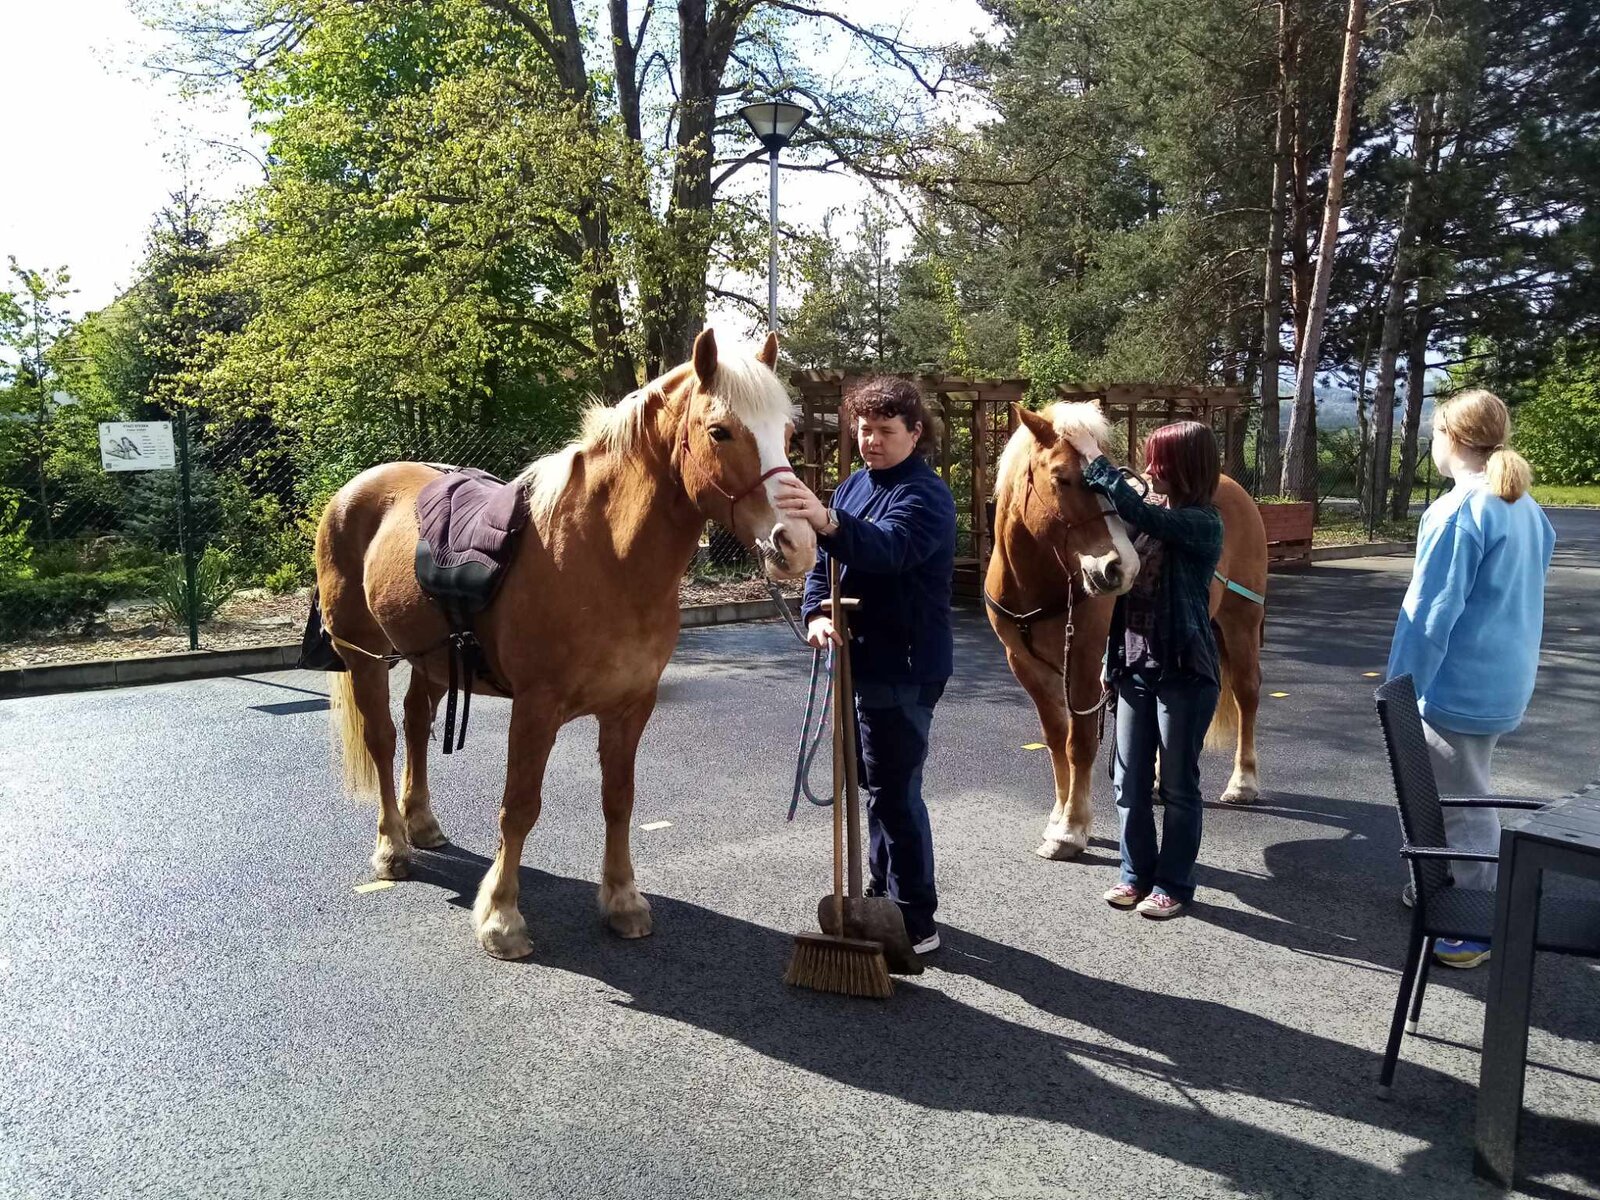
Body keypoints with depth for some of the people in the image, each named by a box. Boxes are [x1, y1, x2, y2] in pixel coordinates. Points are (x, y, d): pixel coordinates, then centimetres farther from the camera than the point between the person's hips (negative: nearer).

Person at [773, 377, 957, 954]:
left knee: (894, 792, -4)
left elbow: (887, 548, -37)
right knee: (876, 782, 20)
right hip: (864, 658, 9)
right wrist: (816, 612, -11)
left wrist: (827, 522, -56)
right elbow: (826, 559, 9)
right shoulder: (855, 484, 11)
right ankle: (883, 892, 37)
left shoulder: (924, 494, -16)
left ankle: (915, 924, 9)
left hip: (904, 668, -9)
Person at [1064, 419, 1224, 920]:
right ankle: (1137, 873, 28)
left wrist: (1093, 457, -23)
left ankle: (1174, 885, 20)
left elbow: (1138, 512, -30)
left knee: (1177, 785, 6)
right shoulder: (1153, 518, 8)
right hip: (1135, 669, 7)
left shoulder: (1203, 524, -15)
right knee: (1128, 781, 13)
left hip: (1183, 673, -7)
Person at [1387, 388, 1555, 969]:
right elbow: (1521, 598, 16)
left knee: (1463, 804, 3)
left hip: (1459, 684, -8)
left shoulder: (1458, 511, -19)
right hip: (1509, 680, 9)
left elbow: (1430, 613, -19)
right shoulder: (1527, 508, 8)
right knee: (1462, 795, 22)